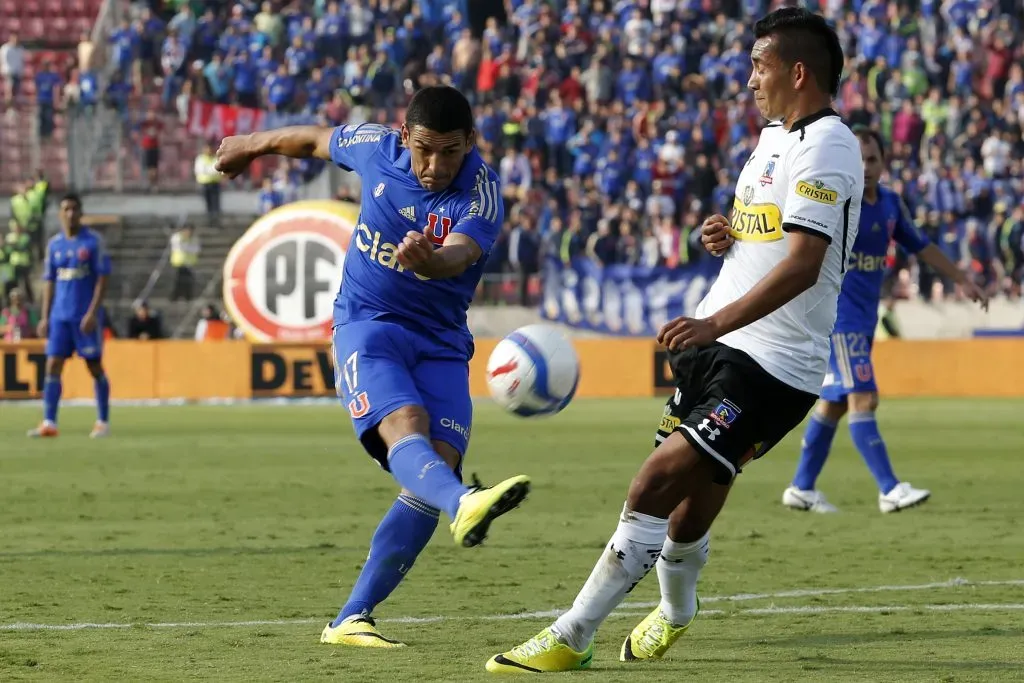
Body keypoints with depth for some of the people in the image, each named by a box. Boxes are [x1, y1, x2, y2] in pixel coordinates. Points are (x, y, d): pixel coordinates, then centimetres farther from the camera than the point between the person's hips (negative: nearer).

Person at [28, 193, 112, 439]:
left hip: (85, 317, -4)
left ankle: (103, 422, 13)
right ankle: (49, 423, -6)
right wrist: (44, 317, 7)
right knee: (52, 366, -5)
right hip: (60, 316, 4)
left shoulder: (93, 242, -4)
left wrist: (92, 313, -15)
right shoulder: (54, 244, 9)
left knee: (95, 367, 2)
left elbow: (102, 279, -6)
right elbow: (49, 282, 13)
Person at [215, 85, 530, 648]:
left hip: (441, 342, 1)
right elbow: (317, 140, 17)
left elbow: (459, 254, -37)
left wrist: (430, 259, -61)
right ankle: (464, 504, -65)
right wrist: (254, 145, 34)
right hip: (367, 323, -1)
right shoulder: (374, 147, -6)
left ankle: (352, 618, -9)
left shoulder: (480, 192, -15)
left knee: (436, 468, -16)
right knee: (405, 425, -31)